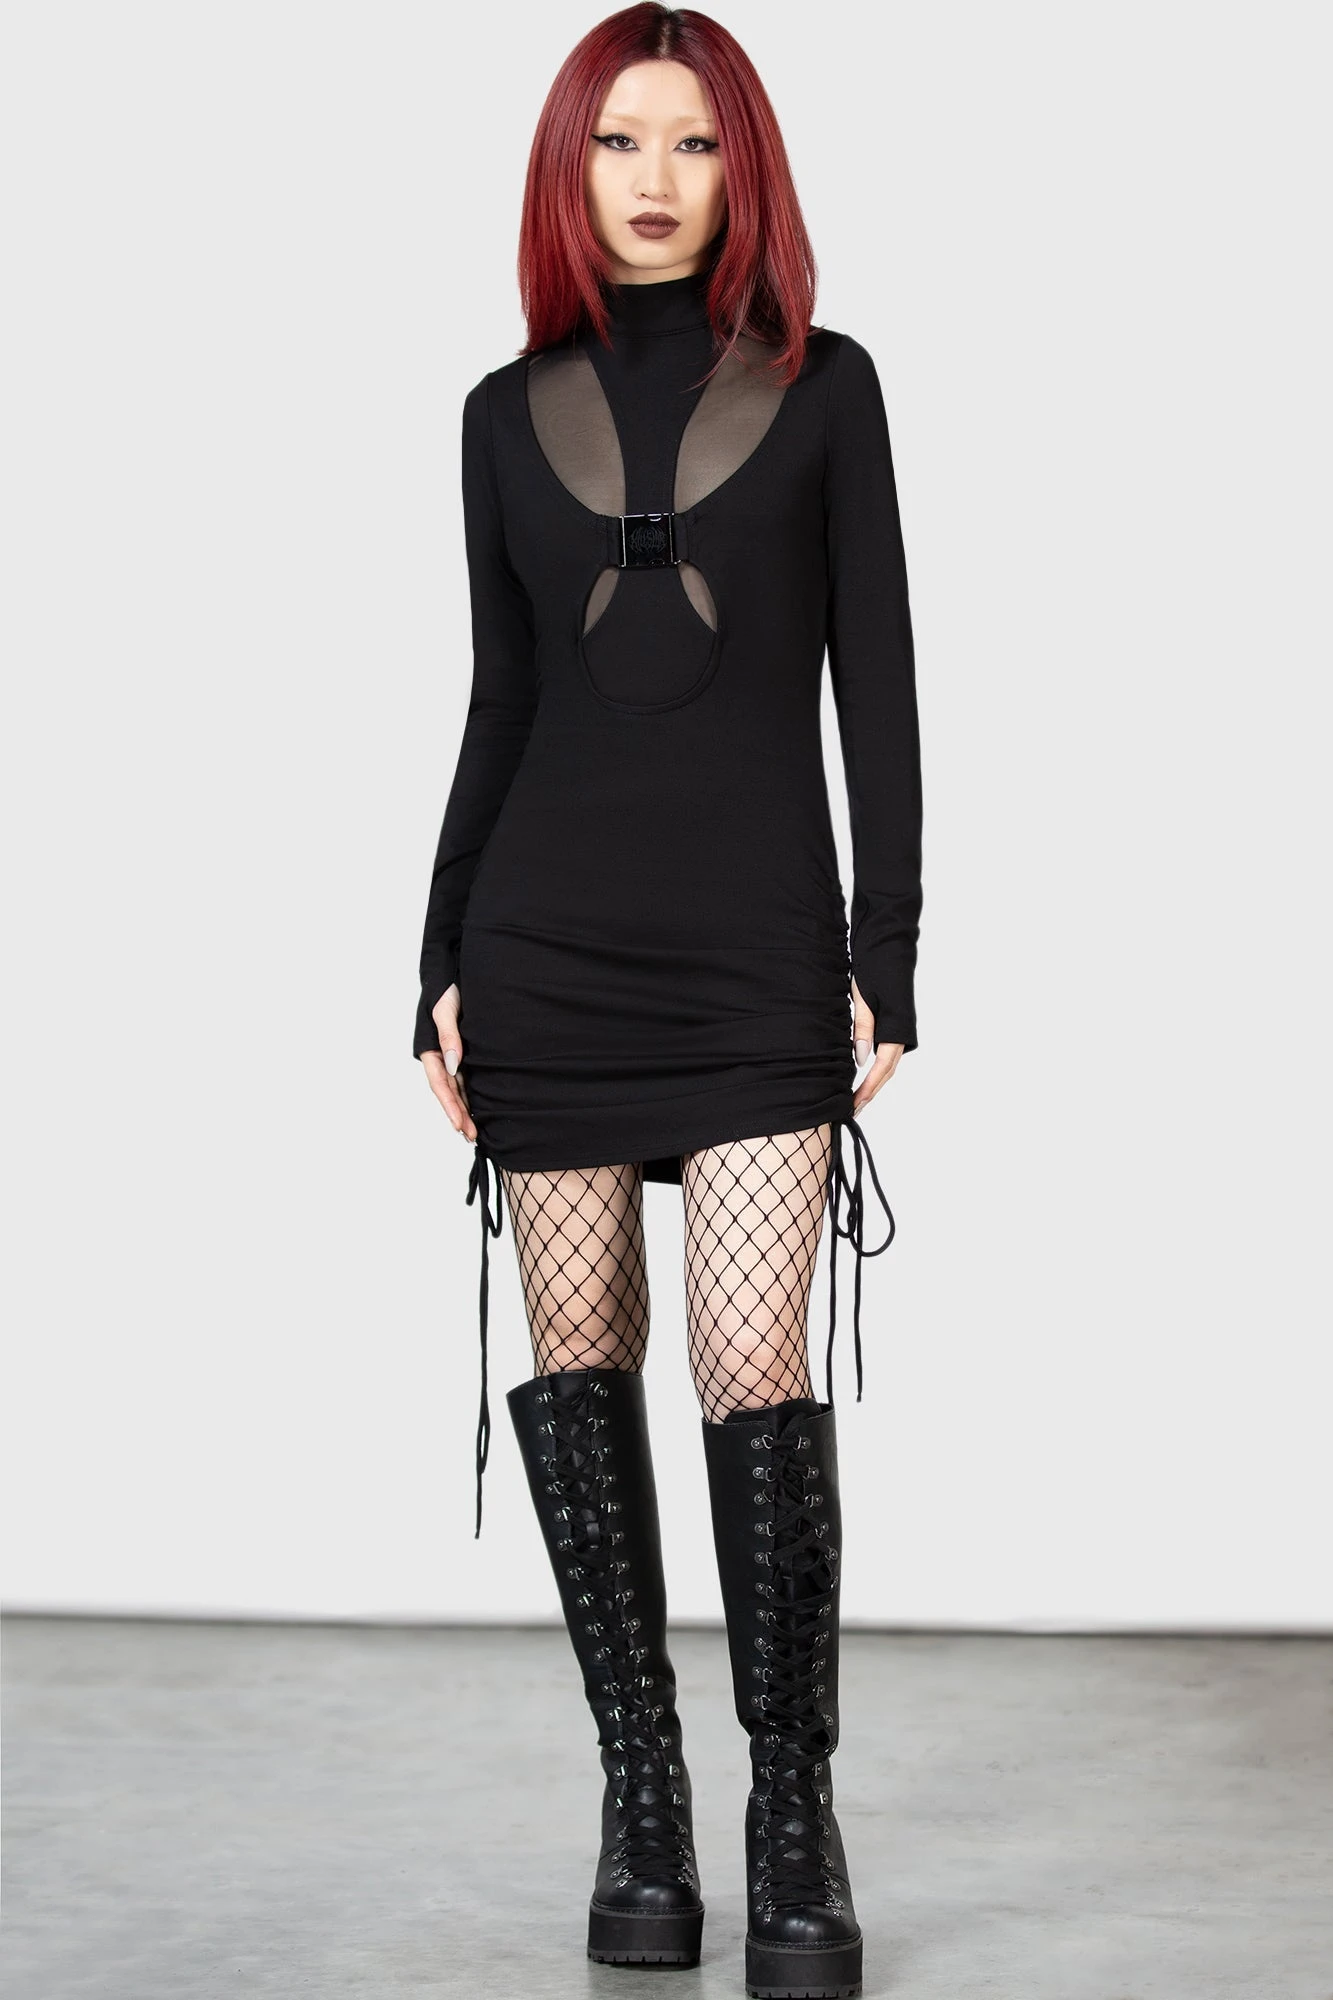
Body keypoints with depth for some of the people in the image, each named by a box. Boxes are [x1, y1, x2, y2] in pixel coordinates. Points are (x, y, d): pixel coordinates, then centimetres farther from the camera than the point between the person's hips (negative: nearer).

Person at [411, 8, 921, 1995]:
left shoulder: (823, 388, 5)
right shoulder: (510, 412, 11)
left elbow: (876, 691, 3)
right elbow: (498, 704, 13)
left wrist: (886, 960, -4)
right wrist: (443, 969, 8)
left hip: (762, 951, -2)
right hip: (551, 940, 3)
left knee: (760, 1376, -11)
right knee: (578, 1357, 3)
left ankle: (793, 1820, 1)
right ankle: (640, 1791, 14)